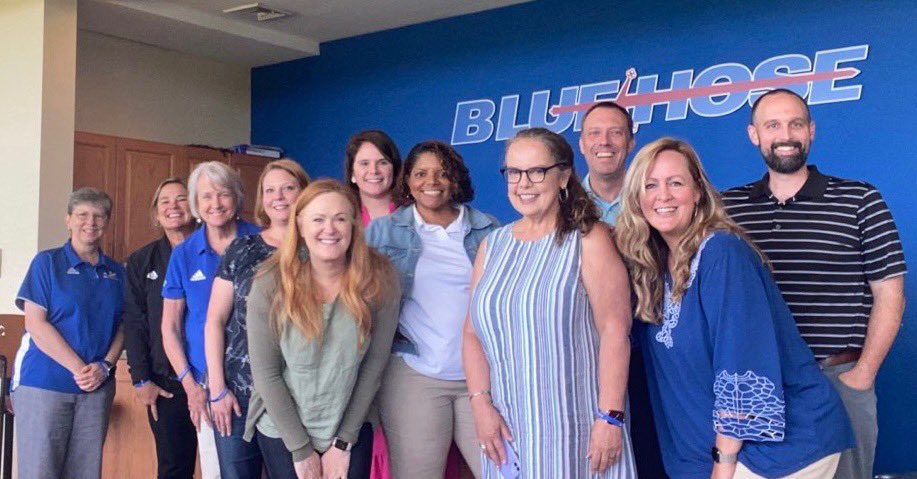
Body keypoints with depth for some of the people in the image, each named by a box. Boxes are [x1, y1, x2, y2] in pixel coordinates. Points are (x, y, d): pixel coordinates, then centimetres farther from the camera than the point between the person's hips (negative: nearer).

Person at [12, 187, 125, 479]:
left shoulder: (116, 272, 11)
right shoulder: (47, 262, -1)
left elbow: (122, 326, 10)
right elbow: (35, 324, -8)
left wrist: (105, 366, -8)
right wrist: (78, 368, -14)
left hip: (97, 387, 4)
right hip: (43, 382, -3)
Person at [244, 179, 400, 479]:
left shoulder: (379, 280, -14)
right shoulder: (271, 284, -16)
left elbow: (374, 364, -9)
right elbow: (265, 373, -12)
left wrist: (344, 442, -7)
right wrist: (301, 449, -11)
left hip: (351, 430, 1)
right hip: (281, 431, 0)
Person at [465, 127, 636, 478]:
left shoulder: (588, 239, -4)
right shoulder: (492, 246, 11)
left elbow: (615, 331, -11)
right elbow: (473, 333, 8)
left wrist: (610, 417, -17)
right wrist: (481, 403, -4)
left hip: (576, 427, -4)